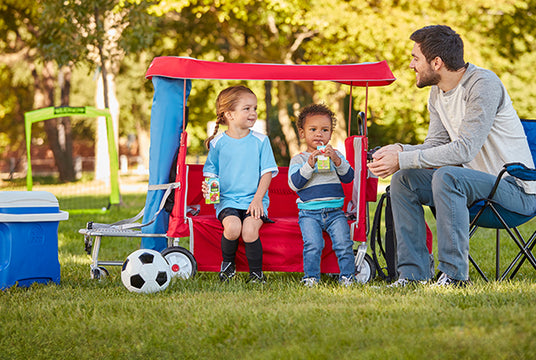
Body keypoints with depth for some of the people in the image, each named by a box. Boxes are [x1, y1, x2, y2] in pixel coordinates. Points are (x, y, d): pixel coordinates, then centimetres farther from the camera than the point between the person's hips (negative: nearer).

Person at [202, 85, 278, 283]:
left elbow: (267, 172, 2)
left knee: (250, 230, -27)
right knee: (232, 227, -29)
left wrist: (258, 199, -10)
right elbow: (210, 172, 9)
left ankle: (256, 272, -5)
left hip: (254, 199, 0)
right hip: (227, 199, 0)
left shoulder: (260, 141, 3)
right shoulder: (218, 143, 3)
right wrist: (208, 187, -13)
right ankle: (227, 263, 2)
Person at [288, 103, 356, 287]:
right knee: (313, 244, -22)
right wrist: (309, 165, -17)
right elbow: (294, 183, -6)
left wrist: (337, 161, -13)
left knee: (343, 243, -16)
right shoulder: (298, 159, 8)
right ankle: (311, 277, -7)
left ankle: (347, 276, -3)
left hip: (334, 211, 2)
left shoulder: (336, 155, 15)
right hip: (309, 212, -2)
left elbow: (349, 177, 3)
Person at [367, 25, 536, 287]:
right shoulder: (438, 93, 8)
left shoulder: (483, 85, -19)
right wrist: (399, 150, -11)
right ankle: (413, 274, -4)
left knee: (446, 176, -32)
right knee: (403, 180, -2)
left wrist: (403, 159, -26)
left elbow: (464, 149, -26)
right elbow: (435, 146, 9)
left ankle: (454, 275, -26)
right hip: (476, 180, 9)